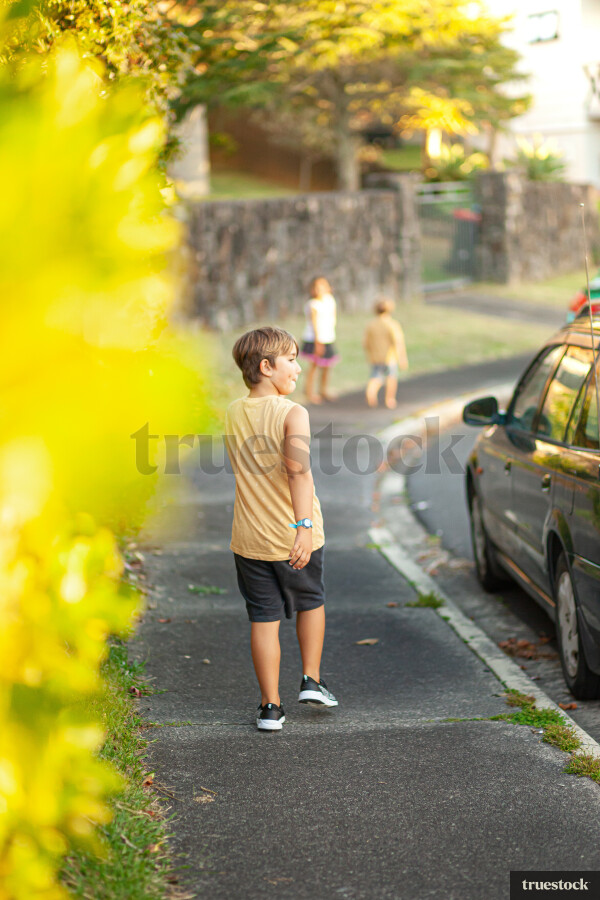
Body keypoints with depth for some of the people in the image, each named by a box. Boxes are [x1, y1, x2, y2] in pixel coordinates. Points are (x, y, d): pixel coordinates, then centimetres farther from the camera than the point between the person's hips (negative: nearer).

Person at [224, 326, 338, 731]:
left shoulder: (234, 414, 3)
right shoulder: (293, 414, -15)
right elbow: (298, 469, -30)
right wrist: (304, 525, -38)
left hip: (249, 538, 3)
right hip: (294, 536, -3)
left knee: (264, 618, 7)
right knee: (311, 601, 22)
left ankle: (270, 706, 10)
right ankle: (312, 681, 23)